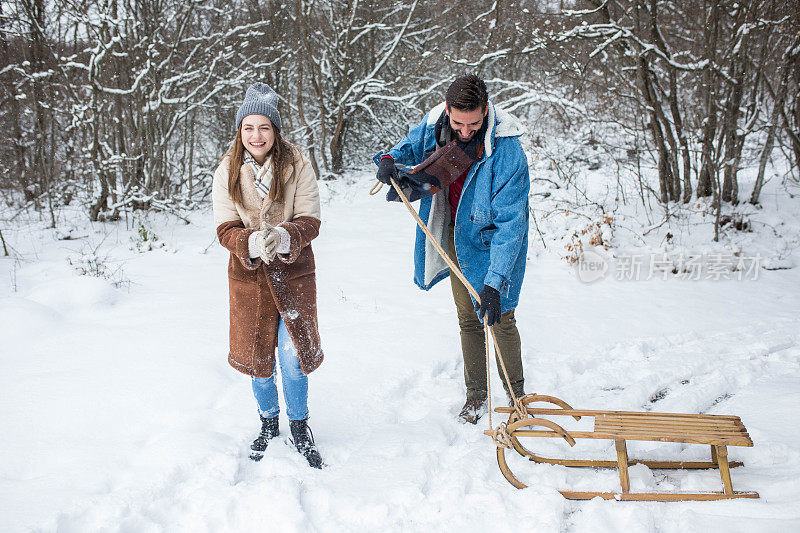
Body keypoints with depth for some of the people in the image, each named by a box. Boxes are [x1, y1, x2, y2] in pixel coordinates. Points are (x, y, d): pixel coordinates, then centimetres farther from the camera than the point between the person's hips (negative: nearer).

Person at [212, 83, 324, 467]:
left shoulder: (296, 166, -9)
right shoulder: (227, 171, -5)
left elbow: (309, 221, -12)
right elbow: (226, 230, -9)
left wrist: (284, 237, -33)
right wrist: (253, 243, -31)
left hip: (293, 274, -1)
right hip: (248, 276, 2)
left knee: (292, 355, -2)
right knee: (258, 356, 12)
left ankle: (300, 427, 24)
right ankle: (268, 423, 37)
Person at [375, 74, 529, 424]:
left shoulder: (506, 150, -29)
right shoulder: (433, 127, -14)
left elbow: (509, 223, -30)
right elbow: (410, 148, 11)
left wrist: (495, 281, -36)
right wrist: (390, 160, -14)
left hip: (493, 241, -4)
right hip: (454, 236, 4)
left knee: (500, 320, 4)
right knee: (468, 318, 13)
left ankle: (516, 393, 26)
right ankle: (475, 395, 28)